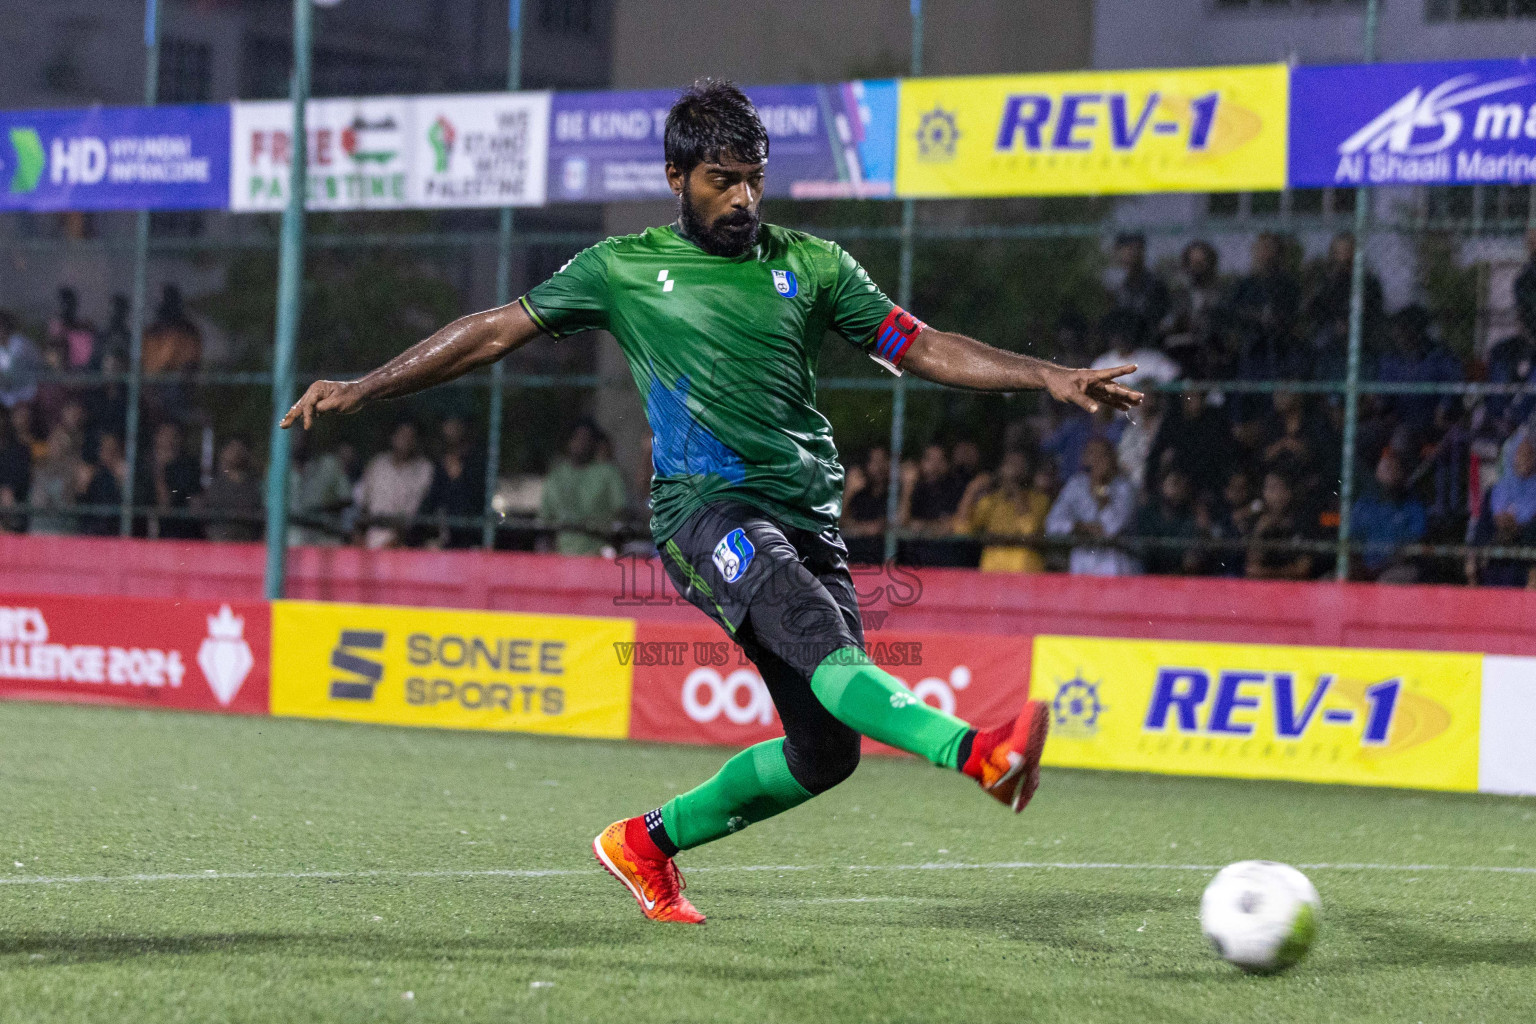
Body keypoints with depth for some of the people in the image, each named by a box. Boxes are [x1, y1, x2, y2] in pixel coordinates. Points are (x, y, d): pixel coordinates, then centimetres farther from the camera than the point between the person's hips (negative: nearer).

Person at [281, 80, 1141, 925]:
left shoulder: (810, 265, 17)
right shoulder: (623, 269, 11)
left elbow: (921, 347, 15)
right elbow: (498, 331, 16)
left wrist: (1047, 376, 3)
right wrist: (361, 390, 14)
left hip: (807, 517, 5)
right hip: (705, 504, -5)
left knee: (825, 752, -4)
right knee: (817, 636, -33)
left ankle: (647, 843, 16)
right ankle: (977, 752, -56)